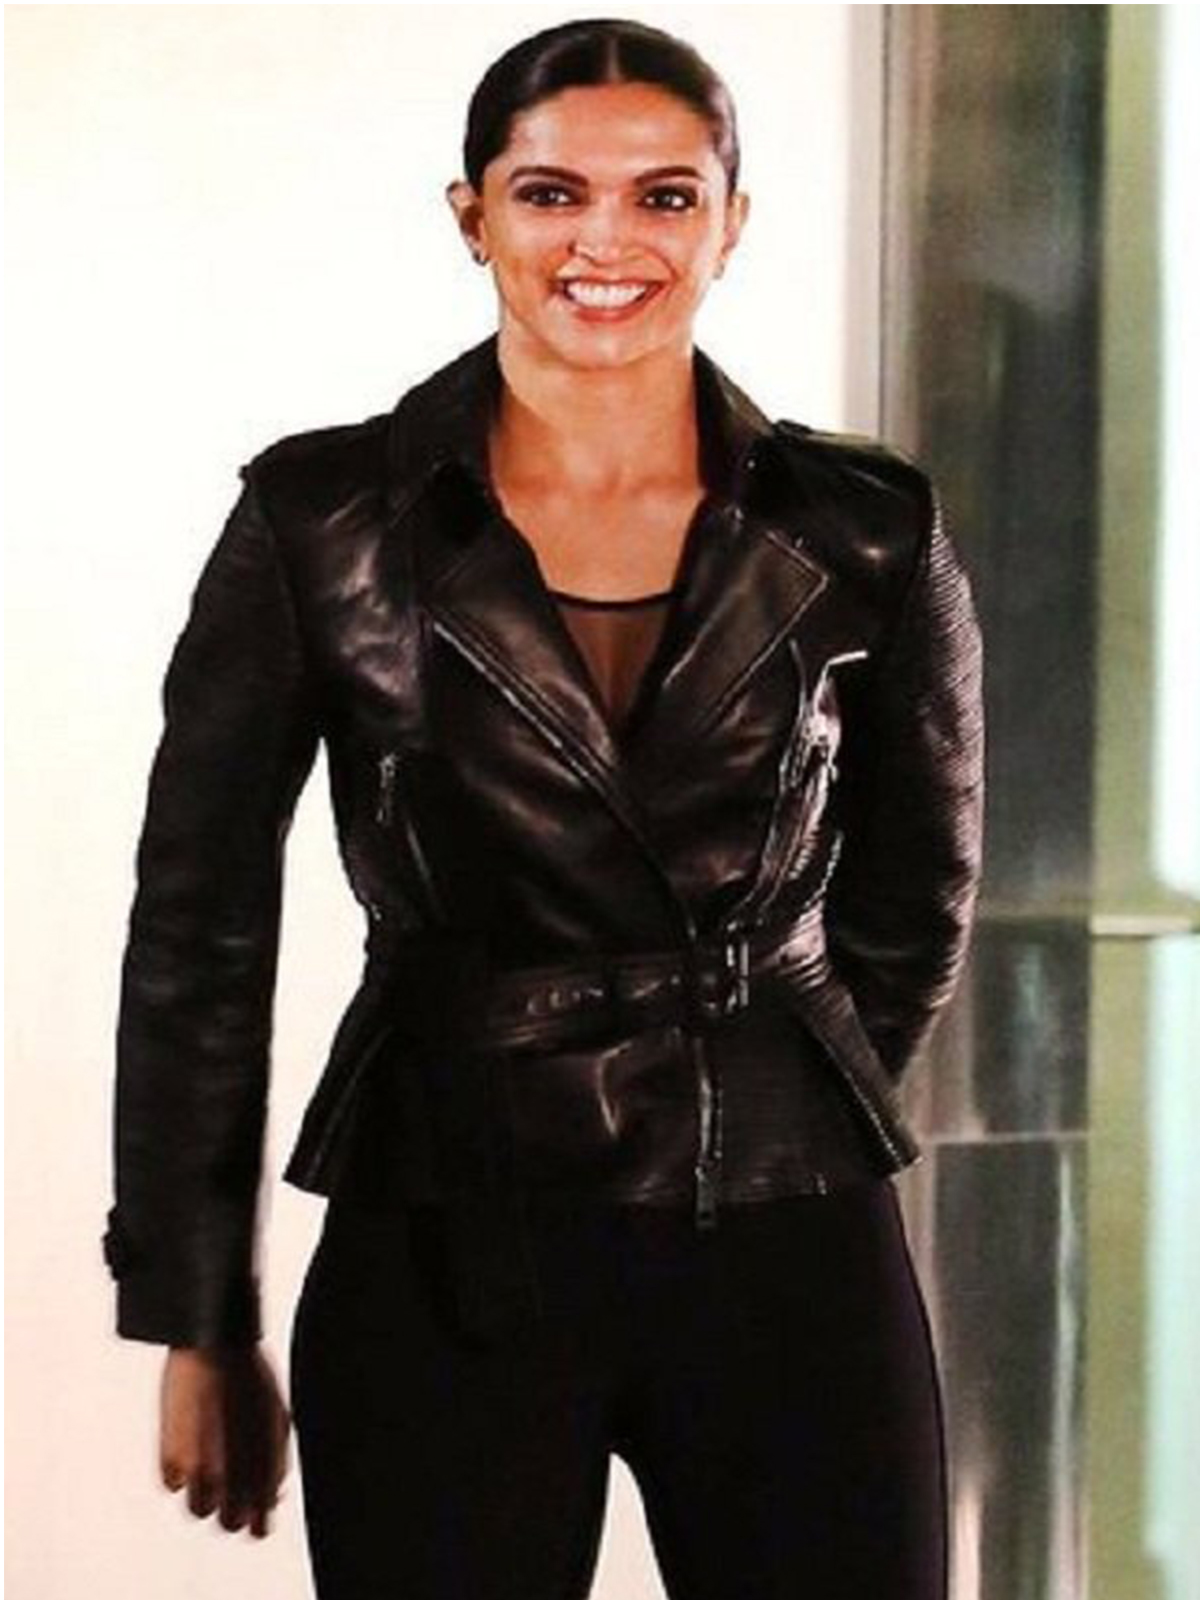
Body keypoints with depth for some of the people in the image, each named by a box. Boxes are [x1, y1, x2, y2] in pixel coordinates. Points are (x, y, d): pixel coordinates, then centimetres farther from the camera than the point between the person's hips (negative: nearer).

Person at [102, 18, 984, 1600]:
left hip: (791, 1263, 1)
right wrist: (197, 1323, 2)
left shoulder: (865, 532, 0)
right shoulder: (321, 520, -2)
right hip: (444, 1271, -1)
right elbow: (198, 931, 1)